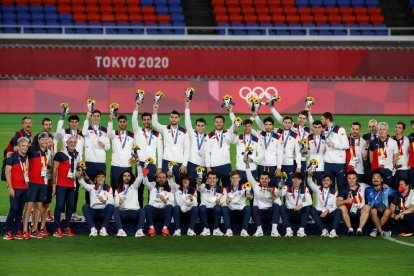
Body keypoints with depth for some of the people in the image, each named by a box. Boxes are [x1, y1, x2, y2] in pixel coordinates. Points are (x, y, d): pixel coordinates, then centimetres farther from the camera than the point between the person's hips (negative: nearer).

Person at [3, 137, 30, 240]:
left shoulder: (26, 157, 11)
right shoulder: (12, 157, -7)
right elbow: (7, 172, -9)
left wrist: (28, 184, 12)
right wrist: (10, 187, -13)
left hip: (24, 188, 6)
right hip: (15, 188, -6)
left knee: (20, 210, 7)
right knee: (13, 209, -8)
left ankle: (17, 231, 12)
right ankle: (7, 232, -3)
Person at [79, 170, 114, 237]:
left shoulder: (108, 188, 9)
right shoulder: (92, 187, 11)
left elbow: (111, 202, -5)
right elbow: (84, 184, -13)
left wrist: (104, 201, -28)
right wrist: (79, 178, -36)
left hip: (104, 212, -1)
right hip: (93, 212, 1)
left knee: (110, 206, -30)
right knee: (85, 206, -28)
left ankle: (103, 229, -30)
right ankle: (93, 229, -33)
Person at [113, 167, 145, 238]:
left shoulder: (134, 186, 17)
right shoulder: (118, 190, 17)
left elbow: (140, 176, 2)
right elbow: (115, 204, 5)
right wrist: (119, 202, -20)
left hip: (135, 212, 0)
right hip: (123, 212, 0)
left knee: (142, 210, -31)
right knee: (116, 210, -30)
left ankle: (139, 231, -47)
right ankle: (120, 231, -48)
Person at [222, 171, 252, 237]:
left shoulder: (243, 187, 3)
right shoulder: (226, 189, 4)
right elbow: (223, 203, -6)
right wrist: (226, 202, -28)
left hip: (241, 212, 0)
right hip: (230, 213, 0)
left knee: (248, 208, -29)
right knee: (224, 208, -28)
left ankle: (244, 230, -34)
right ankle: (228, 230, -34)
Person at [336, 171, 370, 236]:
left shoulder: (362, 186, 6)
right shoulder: (345, 190, 0)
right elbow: (337, 203, -14)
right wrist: (346, 201, -34)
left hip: (360, 213, 0)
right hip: (349, 213, 0)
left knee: (367, 207, -27)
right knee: (342, 207, -27)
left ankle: (360, 229, -32)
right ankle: (350, 229, -27)